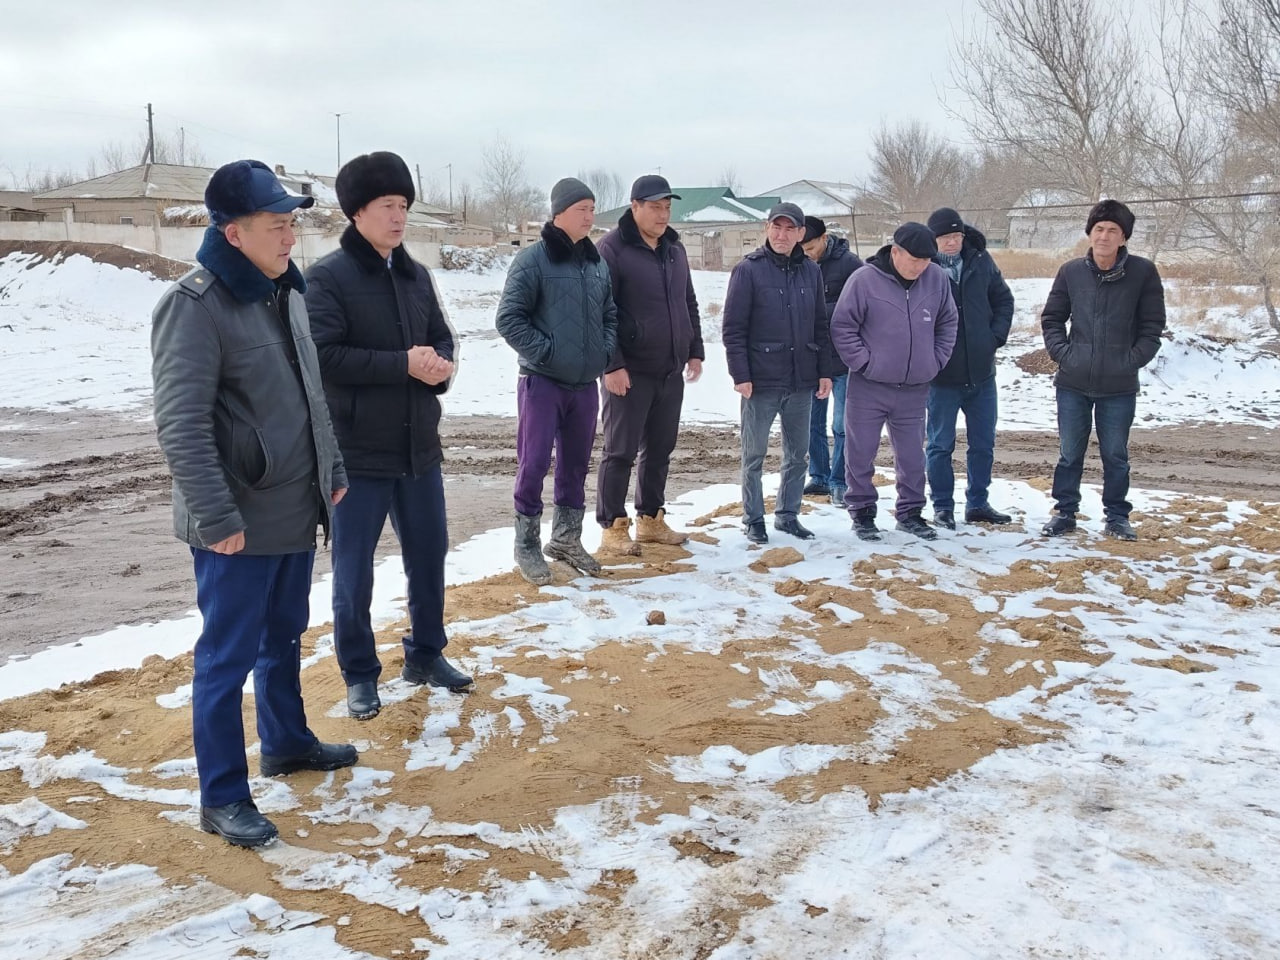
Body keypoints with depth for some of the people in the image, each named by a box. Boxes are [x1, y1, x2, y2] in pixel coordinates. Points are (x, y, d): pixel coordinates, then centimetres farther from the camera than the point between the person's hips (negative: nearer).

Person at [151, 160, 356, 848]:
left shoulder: (284, 290, 8)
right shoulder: (195, 305, -19)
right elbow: (181, 424, -23)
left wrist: (331, 471, 18)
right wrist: (216, 515, -25)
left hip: (296, 509, 8)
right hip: (239, 523, -8)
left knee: (285, 636, 22)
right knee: (228, 655, 3)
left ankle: (285, 742, 41)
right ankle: (222, 797, 15)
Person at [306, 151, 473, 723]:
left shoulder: (415, 274, 9)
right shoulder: (327, 277, -11)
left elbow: (441, 336, 15)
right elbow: (323, 355, -20)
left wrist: (441, 364, -9)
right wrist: (403, 363, -22)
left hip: (419, 446, 6)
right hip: (356, 452, -6)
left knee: (429, 554, 17)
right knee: (354, 571, 6)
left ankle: (426, 654, 36)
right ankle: (360, 673, 23)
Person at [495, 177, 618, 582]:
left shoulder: (598, 263, 10)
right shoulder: (533, 259, -9)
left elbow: (610, 316, 19)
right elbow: (509, 319, -12)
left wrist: (605, 351, 4)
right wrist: (545, 352, -15)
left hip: (585, 383, 6)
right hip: (542, 381, -6)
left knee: (576, 464, 14)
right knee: (534, 464, -4)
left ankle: (566, 539, 28)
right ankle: (527, 544, 10)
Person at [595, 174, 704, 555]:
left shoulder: (675, 249, 12)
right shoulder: (613, 248, -11)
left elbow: (689, 304, 20)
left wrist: (695, 351, 13)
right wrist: (612, 365, -19)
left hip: (671, 370, 7)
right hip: (630, 371, -7)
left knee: (660, 449, 13)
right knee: (621, 451, -1)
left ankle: (651, 520, 25)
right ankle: (613, 527, 9)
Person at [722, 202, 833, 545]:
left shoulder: (810, 271, 7)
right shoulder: (749, 269, -7)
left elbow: (820, 325, 13)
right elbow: (733, 328, -9)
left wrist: (824, 371, 8)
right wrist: (740, 375, -13)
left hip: (802, 381, 5)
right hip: (761, 381, -4)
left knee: (797, 454, 12)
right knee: (754, 455, 5)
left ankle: (788, 514, 25)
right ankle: (753, 519, 16)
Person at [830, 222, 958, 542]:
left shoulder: (937, 279, 0)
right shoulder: (864, 280, -12)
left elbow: (947, 323, 13)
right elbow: (842, 326, -7)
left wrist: (935, 361, 6)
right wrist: (863, 362, -11)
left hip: (915, 389, 3)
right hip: (868, 387, -3)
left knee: (912, 455, 11)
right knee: (861, 453, 4)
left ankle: (910, 511, 25)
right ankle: (862, 511, 18)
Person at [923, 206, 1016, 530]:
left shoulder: (981, 261, 1)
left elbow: (1004, 299, 13)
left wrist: (996, 336, 2)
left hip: (981, 372, 4)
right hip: (941, 375, -4)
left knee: (983, 442, 12)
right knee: (940, 445, 6)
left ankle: (978, 503, 26)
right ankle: (942, 507, 19)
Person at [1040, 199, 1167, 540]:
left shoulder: (1143, 272, -5)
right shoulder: (1071, 271, 0)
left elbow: (1152, 326, 1)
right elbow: (1051, 318, 10)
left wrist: (1132, 360, -7)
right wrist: (1062, 352, -2)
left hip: (1119, 386, -1)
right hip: (1073, 383, 1)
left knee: (1115, 456, 9)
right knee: (1070, 454, 10)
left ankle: (1117, 516, 23)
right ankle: (1064, 512, 24)